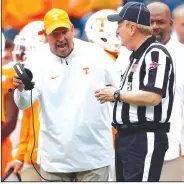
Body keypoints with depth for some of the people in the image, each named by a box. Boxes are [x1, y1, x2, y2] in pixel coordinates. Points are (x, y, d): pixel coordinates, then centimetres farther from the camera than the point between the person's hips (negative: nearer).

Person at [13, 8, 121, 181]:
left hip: (94, 154, 0)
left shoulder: (95, 54, -4)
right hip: (55, 155, 0)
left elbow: (120, 89, 8)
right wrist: (21, 89, -38)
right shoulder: (39, 62, -6)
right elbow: (23, 103, -17)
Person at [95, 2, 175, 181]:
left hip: (146, 139, -11)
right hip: (126, 137, 11)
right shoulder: (137, 55, 17)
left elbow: (152, 97, -25)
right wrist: (111, 95, 6)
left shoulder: (156, 54, -14)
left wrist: (117, 94, -14)